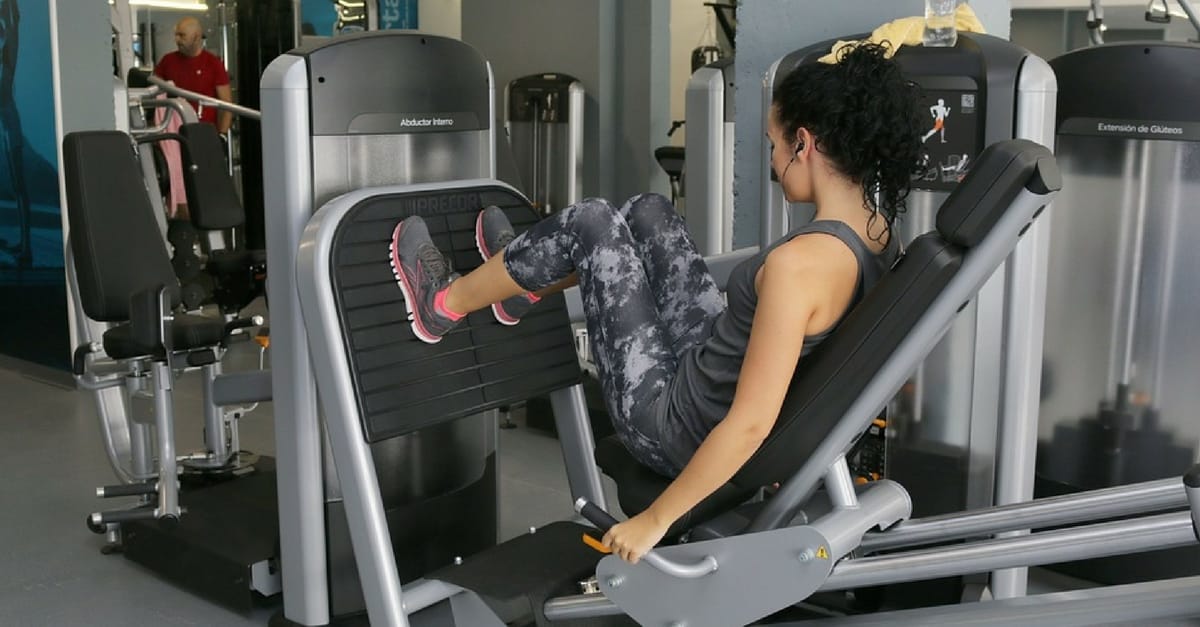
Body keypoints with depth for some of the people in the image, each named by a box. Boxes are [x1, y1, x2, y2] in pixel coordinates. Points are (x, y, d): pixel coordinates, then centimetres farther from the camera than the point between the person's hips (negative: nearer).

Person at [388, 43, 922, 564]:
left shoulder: (798, 263, -33)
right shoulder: (877, 235, -6)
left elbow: (749, 424, -33)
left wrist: (654, 521, -22)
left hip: (677, 428, -8)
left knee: (590, 223, -1)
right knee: (648, 213, 13)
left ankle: (442, 305, 22)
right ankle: (526, 288, 40)